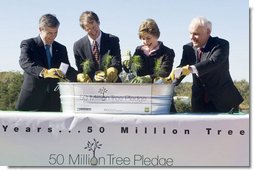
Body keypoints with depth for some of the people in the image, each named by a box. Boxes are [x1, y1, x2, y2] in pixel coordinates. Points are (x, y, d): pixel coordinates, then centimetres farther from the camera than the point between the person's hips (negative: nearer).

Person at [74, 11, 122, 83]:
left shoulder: (113, 40, 3)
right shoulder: (78, 45, 5)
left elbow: (117, 65, -3)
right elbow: (80, 71, 2)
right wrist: (93, 76, -17)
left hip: (111, 83, 0)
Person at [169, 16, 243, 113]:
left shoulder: (221, 44, -13)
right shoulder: (188, 48, 3)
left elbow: (214, 61, -31)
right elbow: (182, 68, -4)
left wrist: (191, 69, -45)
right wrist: (170, 80, -26)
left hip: (224, 101, -4)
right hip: (200, 103, 4)